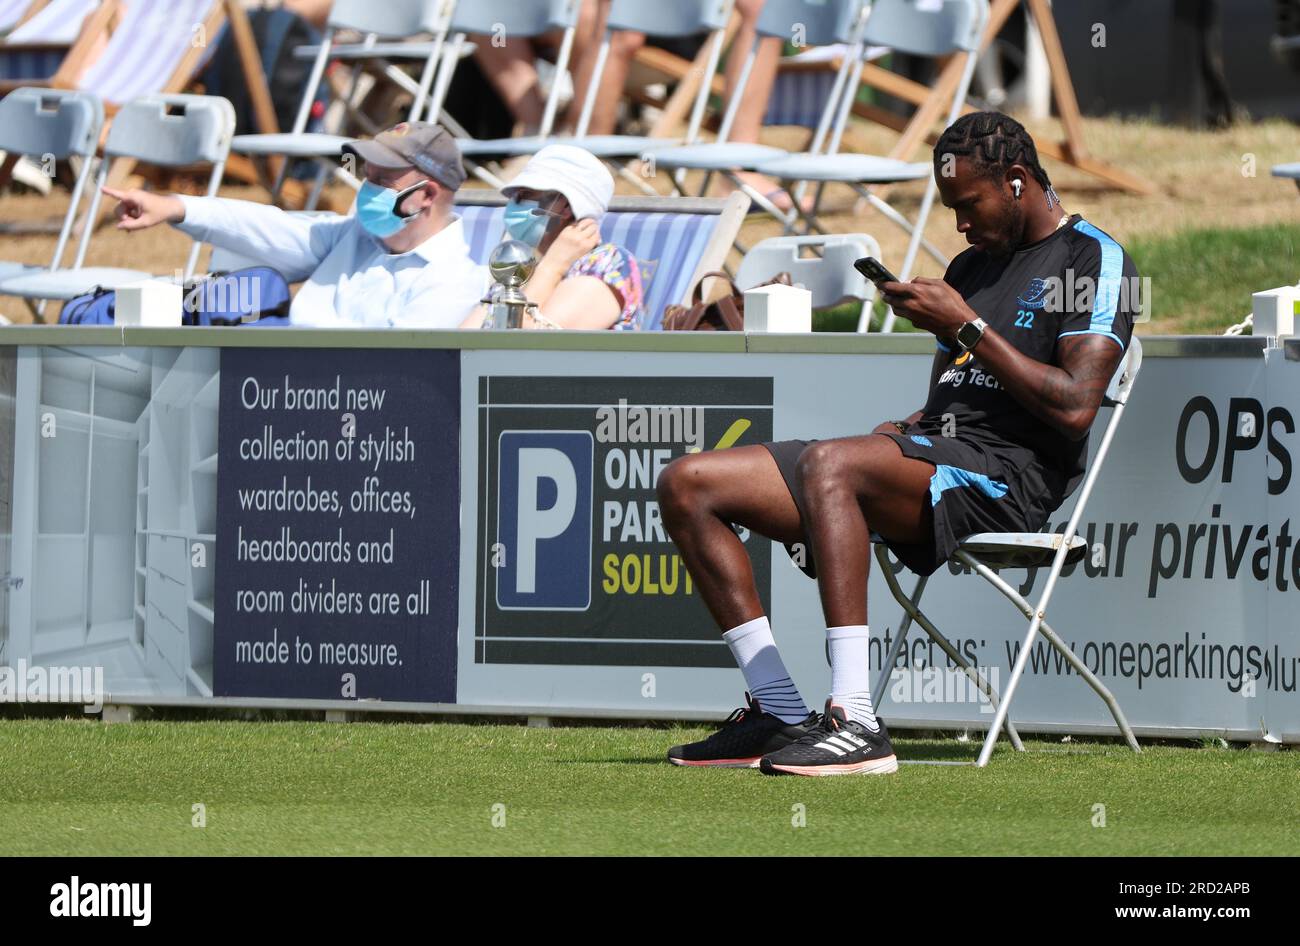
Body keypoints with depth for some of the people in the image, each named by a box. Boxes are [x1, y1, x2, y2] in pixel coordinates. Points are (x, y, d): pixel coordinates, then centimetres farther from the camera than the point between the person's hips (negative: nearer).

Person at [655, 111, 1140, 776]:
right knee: (687, 485, -1)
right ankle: (780, 716, -8)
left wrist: (968, 327, -12)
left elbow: (1075, 406, -14)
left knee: (829, 464, -39)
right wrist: (897, 430, 5)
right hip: (933, 452, 9)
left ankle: (855, 723, -43)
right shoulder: (971, 266, 26)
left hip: (1006, 474, -9)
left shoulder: (1094, 260, -1)